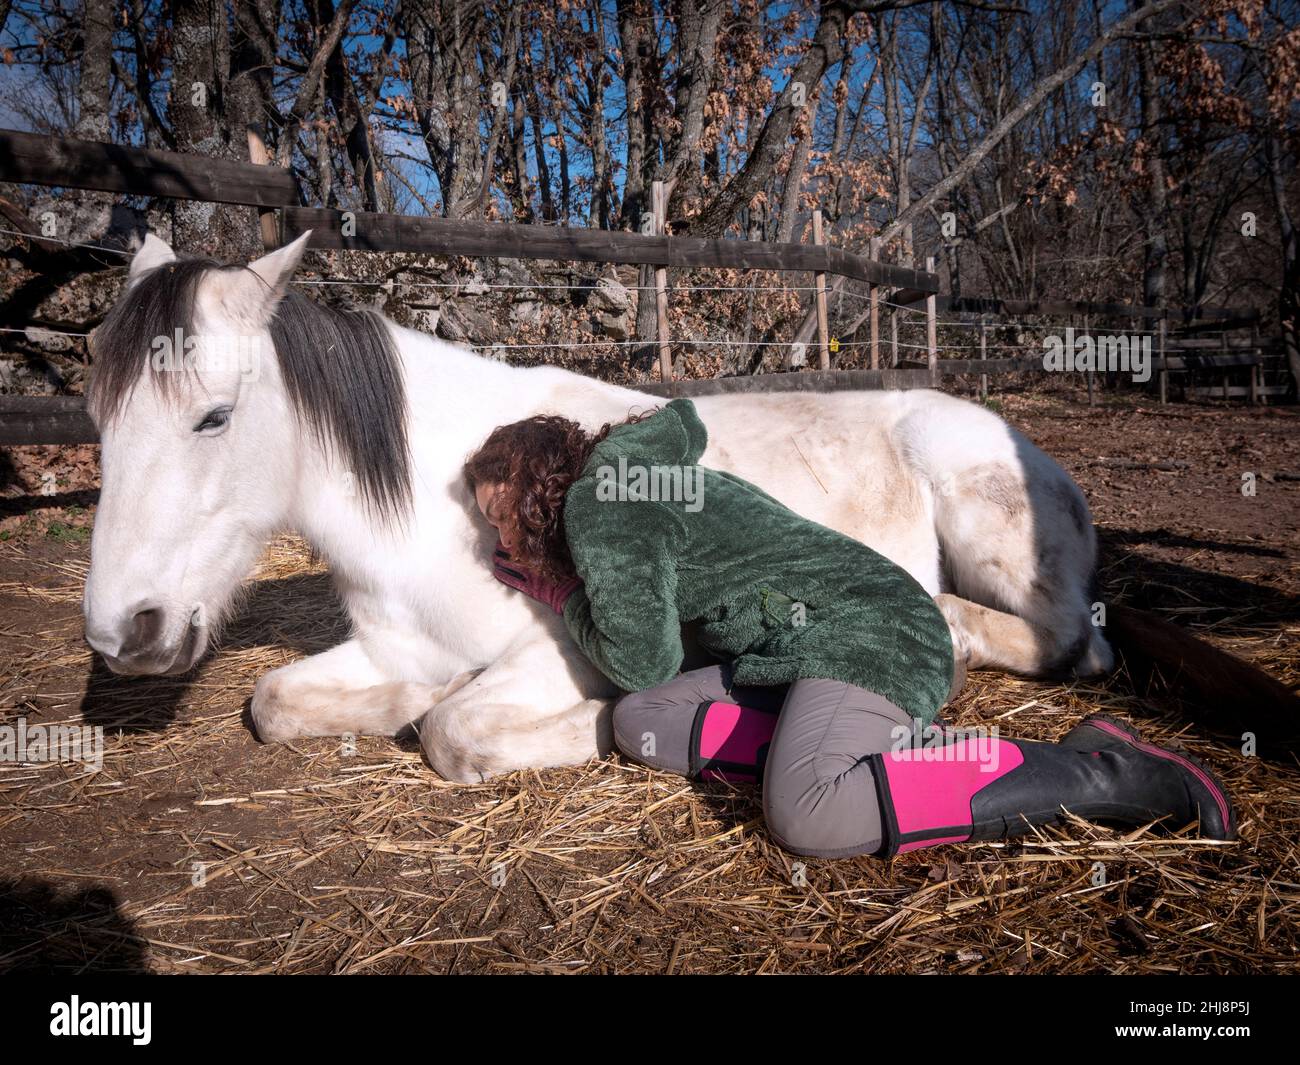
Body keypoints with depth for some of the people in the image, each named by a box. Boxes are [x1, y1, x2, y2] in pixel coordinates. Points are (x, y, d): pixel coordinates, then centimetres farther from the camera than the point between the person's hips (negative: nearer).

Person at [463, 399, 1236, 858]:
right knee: (641, 723, 5)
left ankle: (1097, 774, -18)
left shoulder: (596, 501, -6)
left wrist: (561, 593, 11)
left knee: (805, 816, -33)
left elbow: (645, 662, -6)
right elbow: (682, 419, 42)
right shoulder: (633, 473, 20)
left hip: (862, 627, -10)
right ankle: (873, 739, -2)